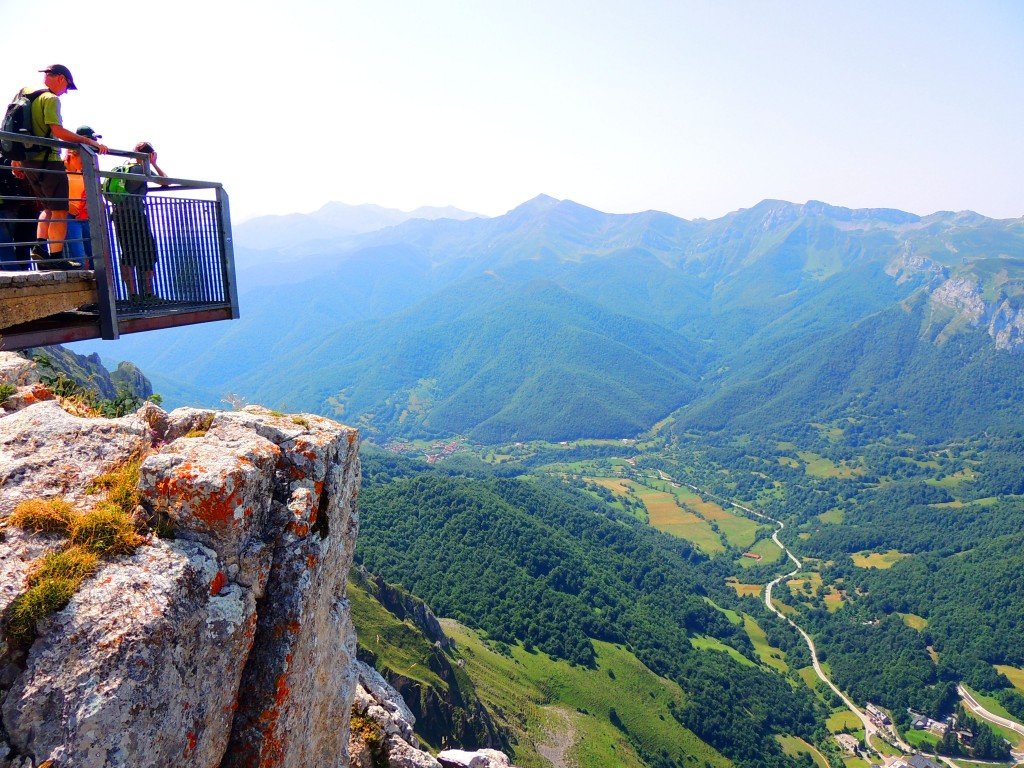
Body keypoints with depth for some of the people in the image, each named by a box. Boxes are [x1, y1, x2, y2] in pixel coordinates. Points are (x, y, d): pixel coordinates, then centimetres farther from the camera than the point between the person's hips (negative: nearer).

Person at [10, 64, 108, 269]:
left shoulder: (27, 93, 18)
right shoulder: (50, 99, -9)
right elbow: (58, 131, -22)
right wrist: (89, 141, -19)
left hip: (29, 161, 9)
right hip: (47, 160, -9)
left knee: (49, 207, 20)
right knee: (60, 210, -5)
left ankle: (40, 246, 7)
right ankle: (56, 257, -7)